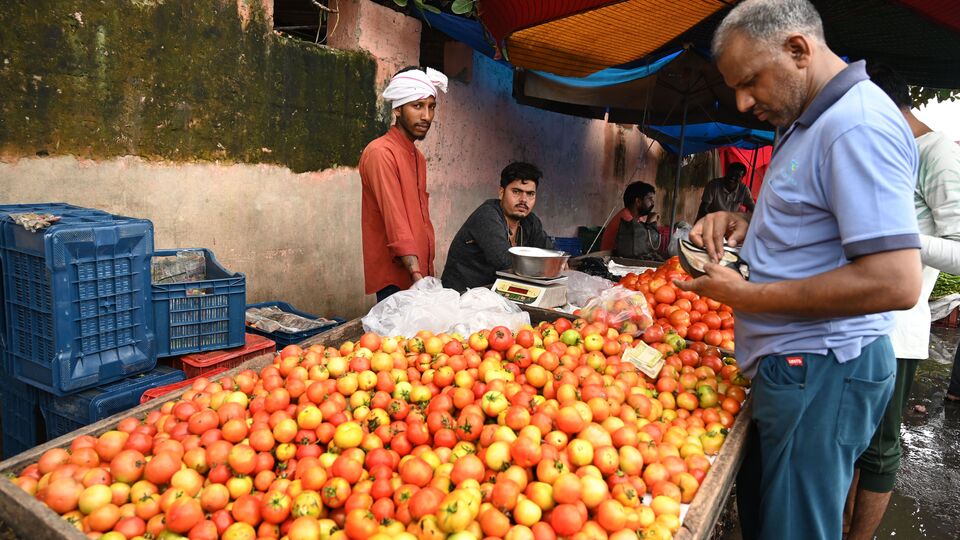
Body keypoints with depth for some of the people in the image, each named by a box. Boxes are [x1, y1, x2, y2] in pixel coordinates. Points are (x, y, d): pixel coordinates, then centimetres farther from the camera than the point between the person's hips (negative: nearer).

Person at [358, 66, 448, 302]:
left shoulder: (418, 157, 17)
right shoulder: (380, 153, -11)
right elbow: (396, 222, -21)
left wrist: (428, 273, 15)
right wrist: (416, 274, -27)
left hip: (421, 275, 8)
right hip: (395, 279, -8)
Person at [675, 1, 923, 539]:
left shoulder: (858, 125, -19)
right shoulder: (810, 123, 14)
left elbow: (895, 282, -26)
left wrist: (748, 295, -19)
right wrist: (740, 226, 6)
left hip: (822, 373, -10)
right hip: (795, 368, 10)